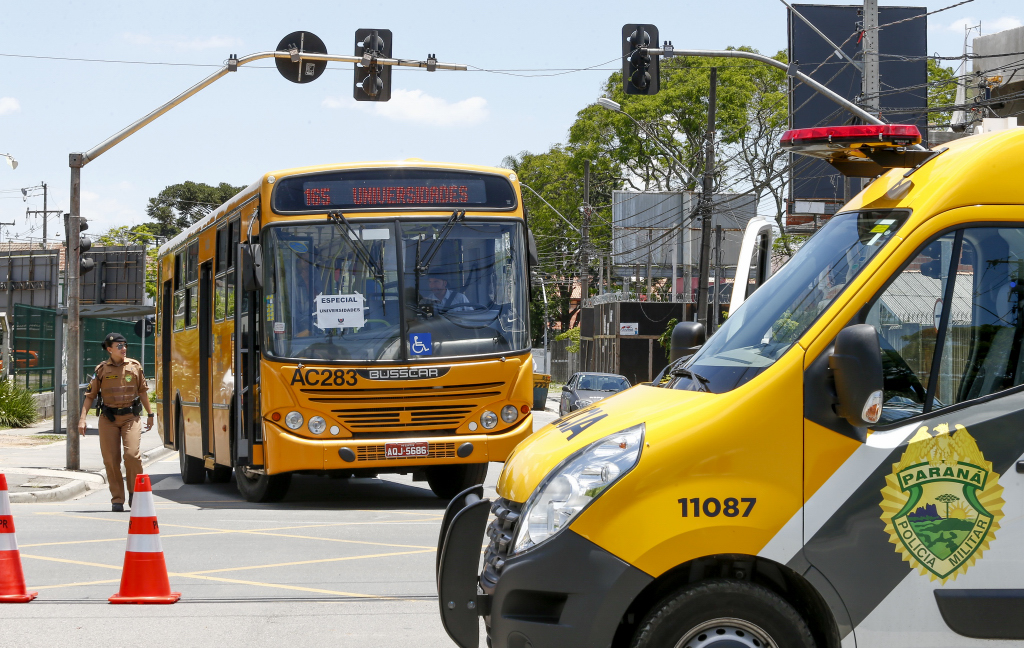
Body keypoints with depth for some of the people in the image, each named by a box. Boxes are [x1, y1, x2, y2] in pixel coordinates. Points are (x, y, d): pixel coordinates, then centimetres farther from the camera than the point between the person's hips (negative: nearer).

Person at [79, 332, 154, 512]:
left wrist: (150, 414, 17)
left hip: (131, 417, 0)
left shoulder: (134, 366, 5)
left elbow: (142, 391, 14)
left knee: (132, 454, -16)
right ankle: (117, 499, 8)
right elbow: (90, 395, 4)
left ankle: (135, 493, 3)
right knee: (111, 459, -2)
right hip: (108, 419, 0)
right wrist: (82, 418, -4)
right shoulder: (102, 369, 1)